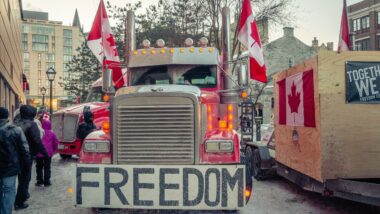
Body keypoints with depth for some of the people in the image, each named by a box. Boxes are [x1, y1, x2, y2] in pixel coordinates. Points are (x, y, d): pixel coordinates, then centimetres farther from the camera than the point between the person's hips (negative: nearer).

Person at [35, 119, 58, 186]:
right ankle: (46, 182, 7)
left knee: (39, 168, 11)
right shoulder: (51, 133, -3)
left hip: (39, 153, -1)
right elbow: (55, 142, 3)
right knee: (47, 168, 7)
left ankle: (39, 181, 11)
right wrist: (54, 150, 17)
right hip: (48, 153, 1)